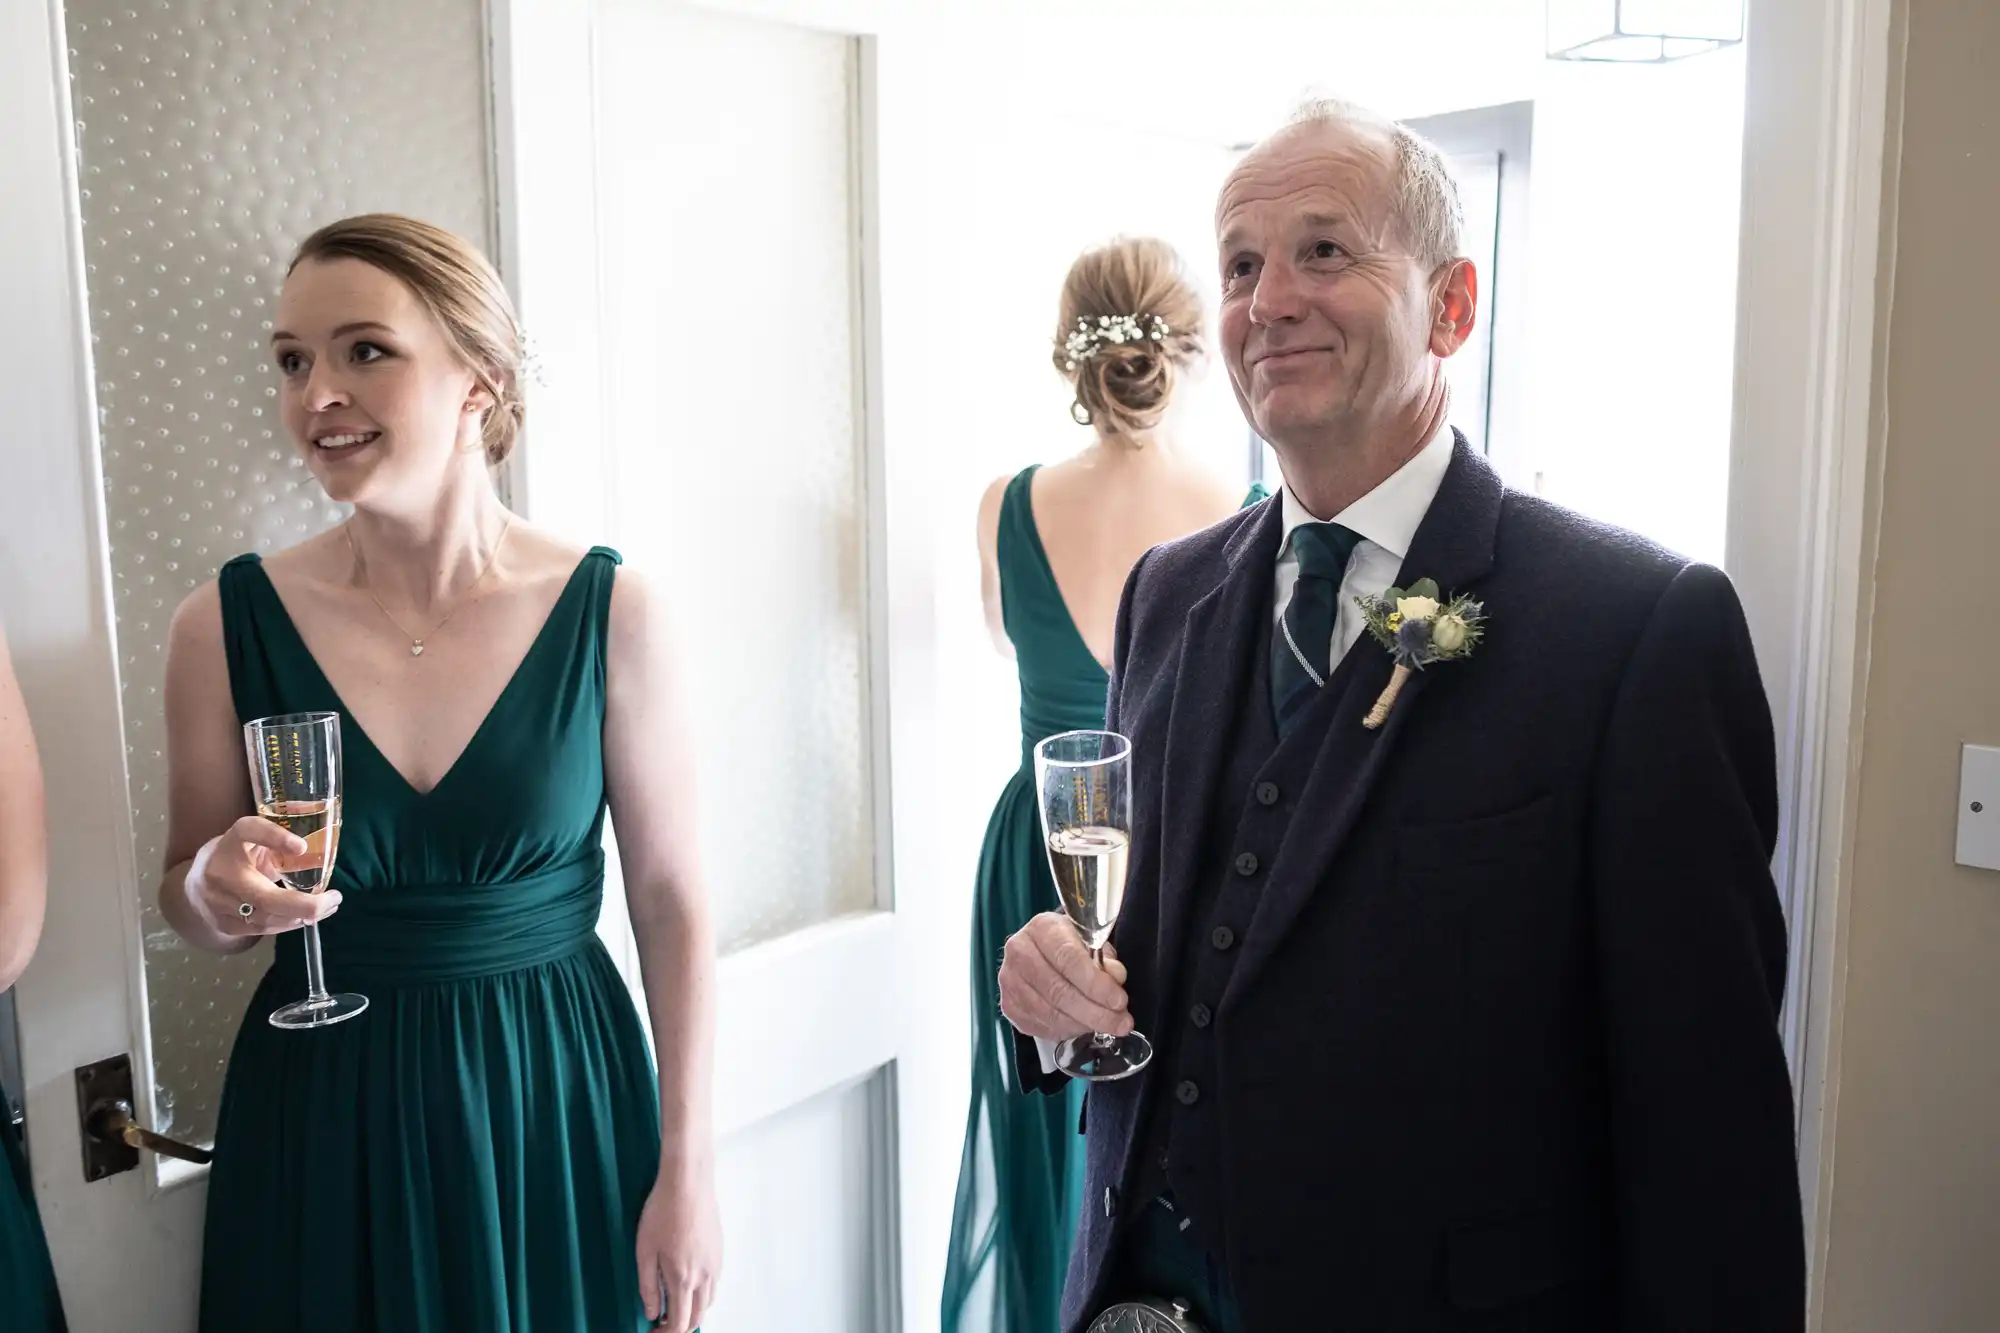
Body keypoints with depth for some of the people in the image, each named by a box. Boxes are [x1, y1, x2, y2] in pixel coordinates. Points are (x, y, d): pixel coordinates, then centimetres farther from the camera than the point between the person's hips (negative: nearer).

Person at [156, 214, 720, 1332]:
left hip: (559, 1108, -1)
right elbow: (192, 900, 6)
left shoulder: (612, 611, -11)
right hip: (322, 1126, 1)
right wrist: (215, 891, -19)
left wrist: (689, 1169, -5)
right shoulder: (227, 623, -7)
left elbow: (672, 898, -5)